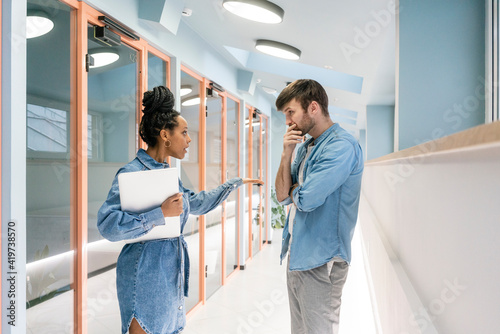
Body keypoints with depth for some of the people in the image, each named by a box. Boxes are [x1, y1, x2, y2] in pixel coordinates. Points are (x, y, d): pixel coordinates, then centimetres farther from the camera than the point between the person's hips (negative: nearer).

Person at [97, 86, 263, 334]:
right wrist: (161, 214, -30)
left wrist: (235, 183, 24)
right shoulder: (132, 173, -16)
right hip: (145, 276, -8)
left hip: (171, 274, 9)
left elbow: (197, 203, 23)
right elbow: (107, 224, -26)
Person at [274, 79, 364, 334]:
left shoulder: (342, 146, -18)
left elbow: (305, 199, -25)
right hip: (297, 256, 9)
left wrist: (294, 189, -1)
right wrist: (287, 153, -6)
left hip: (320, 262, -8)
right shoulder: (304, 147, 10)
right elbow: (283, 196, 6)